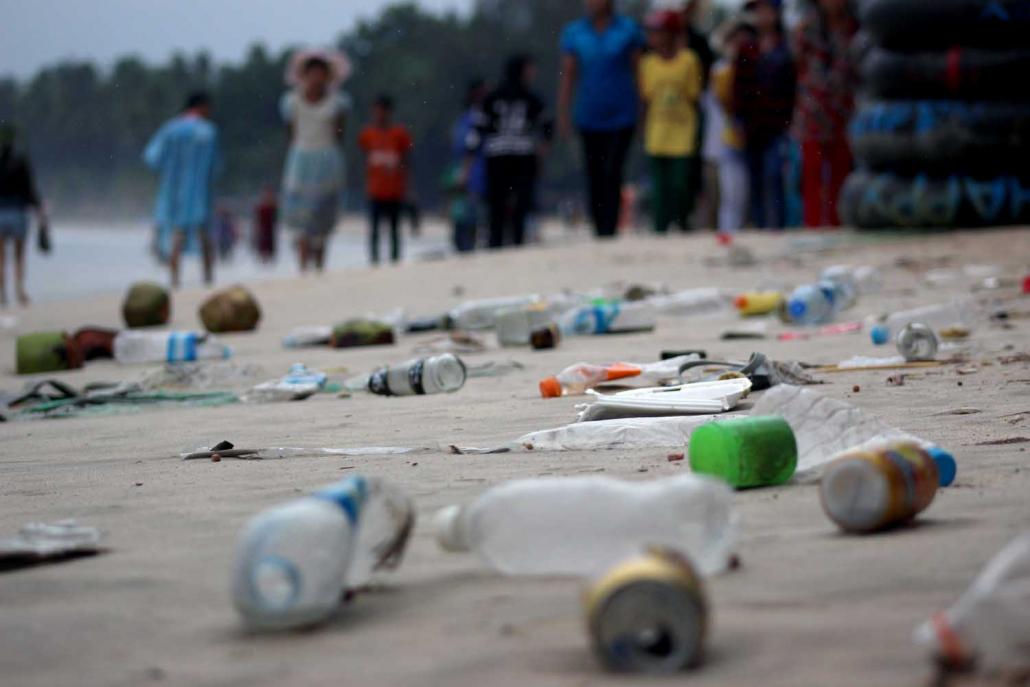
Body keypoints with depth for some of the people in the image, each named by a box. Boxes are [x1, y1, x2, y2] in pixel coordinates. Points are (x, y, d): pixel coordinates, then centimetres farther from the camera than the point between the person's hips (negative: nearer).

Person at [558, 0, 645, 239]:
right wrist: (563, 114, 2)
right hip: (589, 118, 2)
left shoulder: (629, 29, 1)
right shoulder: (574, 33, 5)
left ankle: (609, 232, -14)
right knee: (594, 179, 4)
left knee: (612, 175, -13)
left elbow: (638, 71, 4)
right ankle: (600, 231, 12)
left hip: (621, 118, -2)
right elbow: (568, 75, 7)